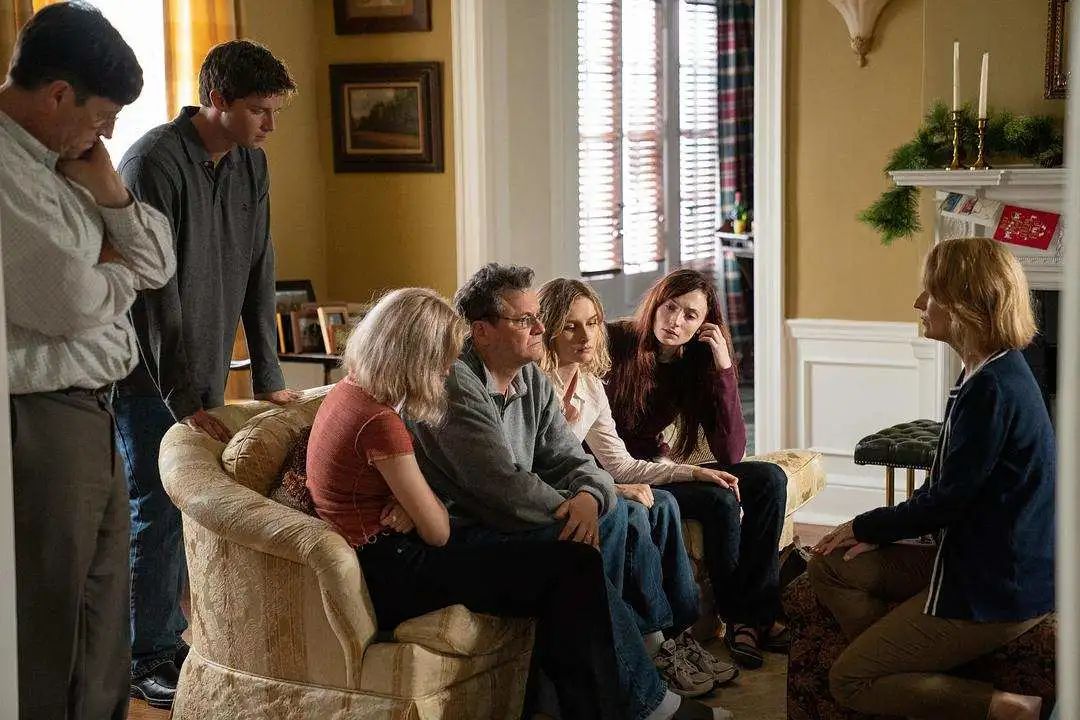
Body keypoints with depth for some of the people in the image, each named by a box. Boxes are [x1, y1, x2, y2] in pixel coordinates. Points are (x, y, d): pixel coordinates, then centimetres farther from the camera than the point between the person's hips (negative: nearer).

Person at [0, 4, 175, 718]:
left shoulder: (60, 164, 12)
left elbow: (159, 265, 15)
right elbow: (70, 302, -22)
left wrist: (109, 191, -2)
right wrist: (120, 271, 0)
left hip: (91, 416, 10)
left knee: (103, 636, 17)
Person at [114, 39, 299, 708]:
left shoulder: (251, 164, 5)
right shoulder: (153, 163, -18)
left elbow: (258, 275, 8)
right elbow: (153, 292, -20)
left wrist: (270, 378, 4)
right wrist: (184, 398, -21)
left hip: (206, 373, 6)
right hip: (151, 376, -6)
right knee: (158, 511, -2)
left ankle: (171, 637, 22)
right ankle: (147, 658, 11)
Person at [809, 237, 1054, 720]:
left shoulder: (993, 388, -23)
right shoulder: (991, 374, 9)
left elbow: (946, 499, -19)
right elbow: (950, 487, 14)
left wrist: (866, 526, -4)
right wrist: (882, 530, 4)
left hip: (994, 592, -10)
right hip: (973, 561, 10)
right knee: (830, 564, 10)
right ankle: (901, 669, 2)